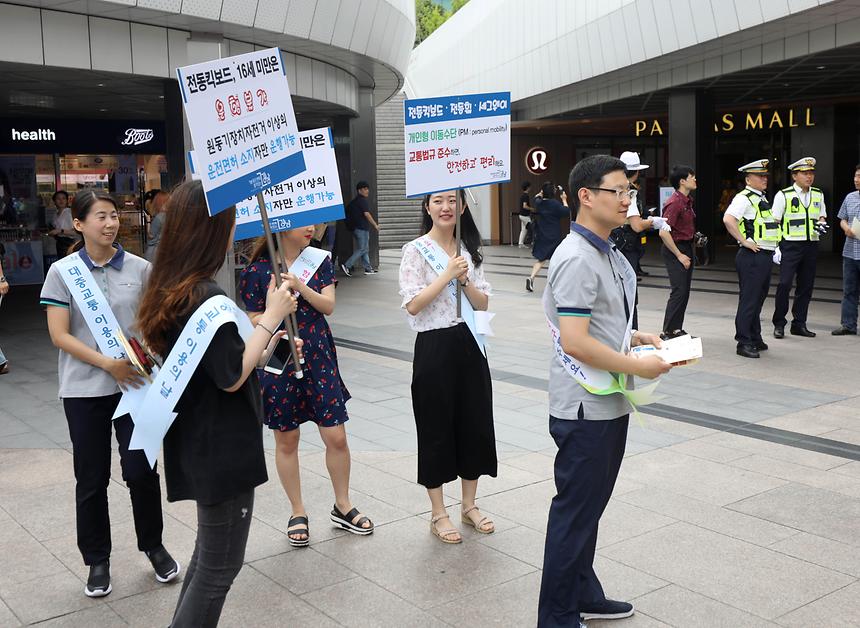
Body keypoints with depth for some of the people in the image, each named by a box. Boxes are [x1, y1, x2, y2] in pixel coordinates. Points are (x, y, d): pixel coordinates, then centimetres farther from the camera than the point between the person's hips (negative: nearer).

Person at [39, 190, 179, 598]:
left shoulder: (139, 268, 1)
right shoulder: (62, 272, -3)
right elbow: (59, 335, -7)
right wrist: (107, 363, -18)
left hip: (135, 384, 1)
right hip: (84, 389, 0)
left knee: (141, 469, 1)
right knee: (91, 478, 8)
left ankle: (153, 545, 24)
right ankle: (97, 560, 25)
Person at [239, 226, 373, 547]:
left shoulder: (319, 261, 4)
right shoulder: (257, 270, -5)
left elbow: (328, 306, -6)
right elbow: (256, 321, -4)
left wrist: (299, 287, -21)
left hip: (319, 359, 3)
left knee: (337, 437, 3)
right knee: (286, 441, 8)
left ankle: (342, 506, 24)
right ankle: (298, 512, 26)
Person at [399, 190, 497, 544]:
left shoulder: (469, 251, 10)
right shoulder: (416, 250, -5)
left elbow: (483, 304, 7)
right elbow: (412, 305, -14)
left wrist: (464, 280, -10)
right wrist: (447, 274, -17)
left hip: (469, 344, 5)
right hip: (434, 346, -5)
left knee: (475, 422, 10)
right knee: (436, 427, 3)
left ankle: (469, 505, 27)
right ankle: (438, 514, 17)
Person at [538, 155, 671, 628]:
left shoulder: (605, 252, 11)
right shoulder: (577, 259, -21)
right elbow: (574, 342, -27)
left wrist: (633, 336, 6)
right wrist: (638, 367, -18)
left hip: (608, 404, 10)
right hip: (586, 408, -10)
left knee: (589, 506, 21)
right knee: (575, 512, 2)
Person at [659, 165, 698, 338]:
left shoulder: (687, 201, 12)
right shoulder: (674, 202, -18)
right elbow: (664, 232, -23)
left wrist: (695, 236, 14)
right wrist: (679, 255, -19)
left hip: (686, 248, 10)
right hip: (674, 249, -10)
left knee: (684, 291, 11)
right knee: (679, 291, -10)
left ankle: (677, 329, 19)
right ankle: (668, 332, -4)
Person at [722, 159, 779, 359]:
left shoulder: (761, 199, 18)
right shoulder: (744, 198, -12)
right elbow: (728, 219, -29)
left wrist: (773, 248, 21)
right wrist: (744, 241, -23)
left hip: (766, 256, 10)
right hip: (752, 257, -10)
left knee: (759, 298, 16)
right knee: (748, 300, -6)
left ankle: (755, 338, 27)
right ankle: (744, 343, -1)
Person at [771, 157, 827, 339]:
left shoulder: (818, 194, 11)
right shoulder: (784, 195, -4)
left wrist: (822, 223, -1)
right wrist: (776, 246, -12)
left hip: (811, 244, 5)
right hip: (790, 245, -5)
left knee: (806, 286, 7)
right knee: (784, 284, -10)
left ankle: (799, 324, 17)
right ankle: (779, 324, 2)